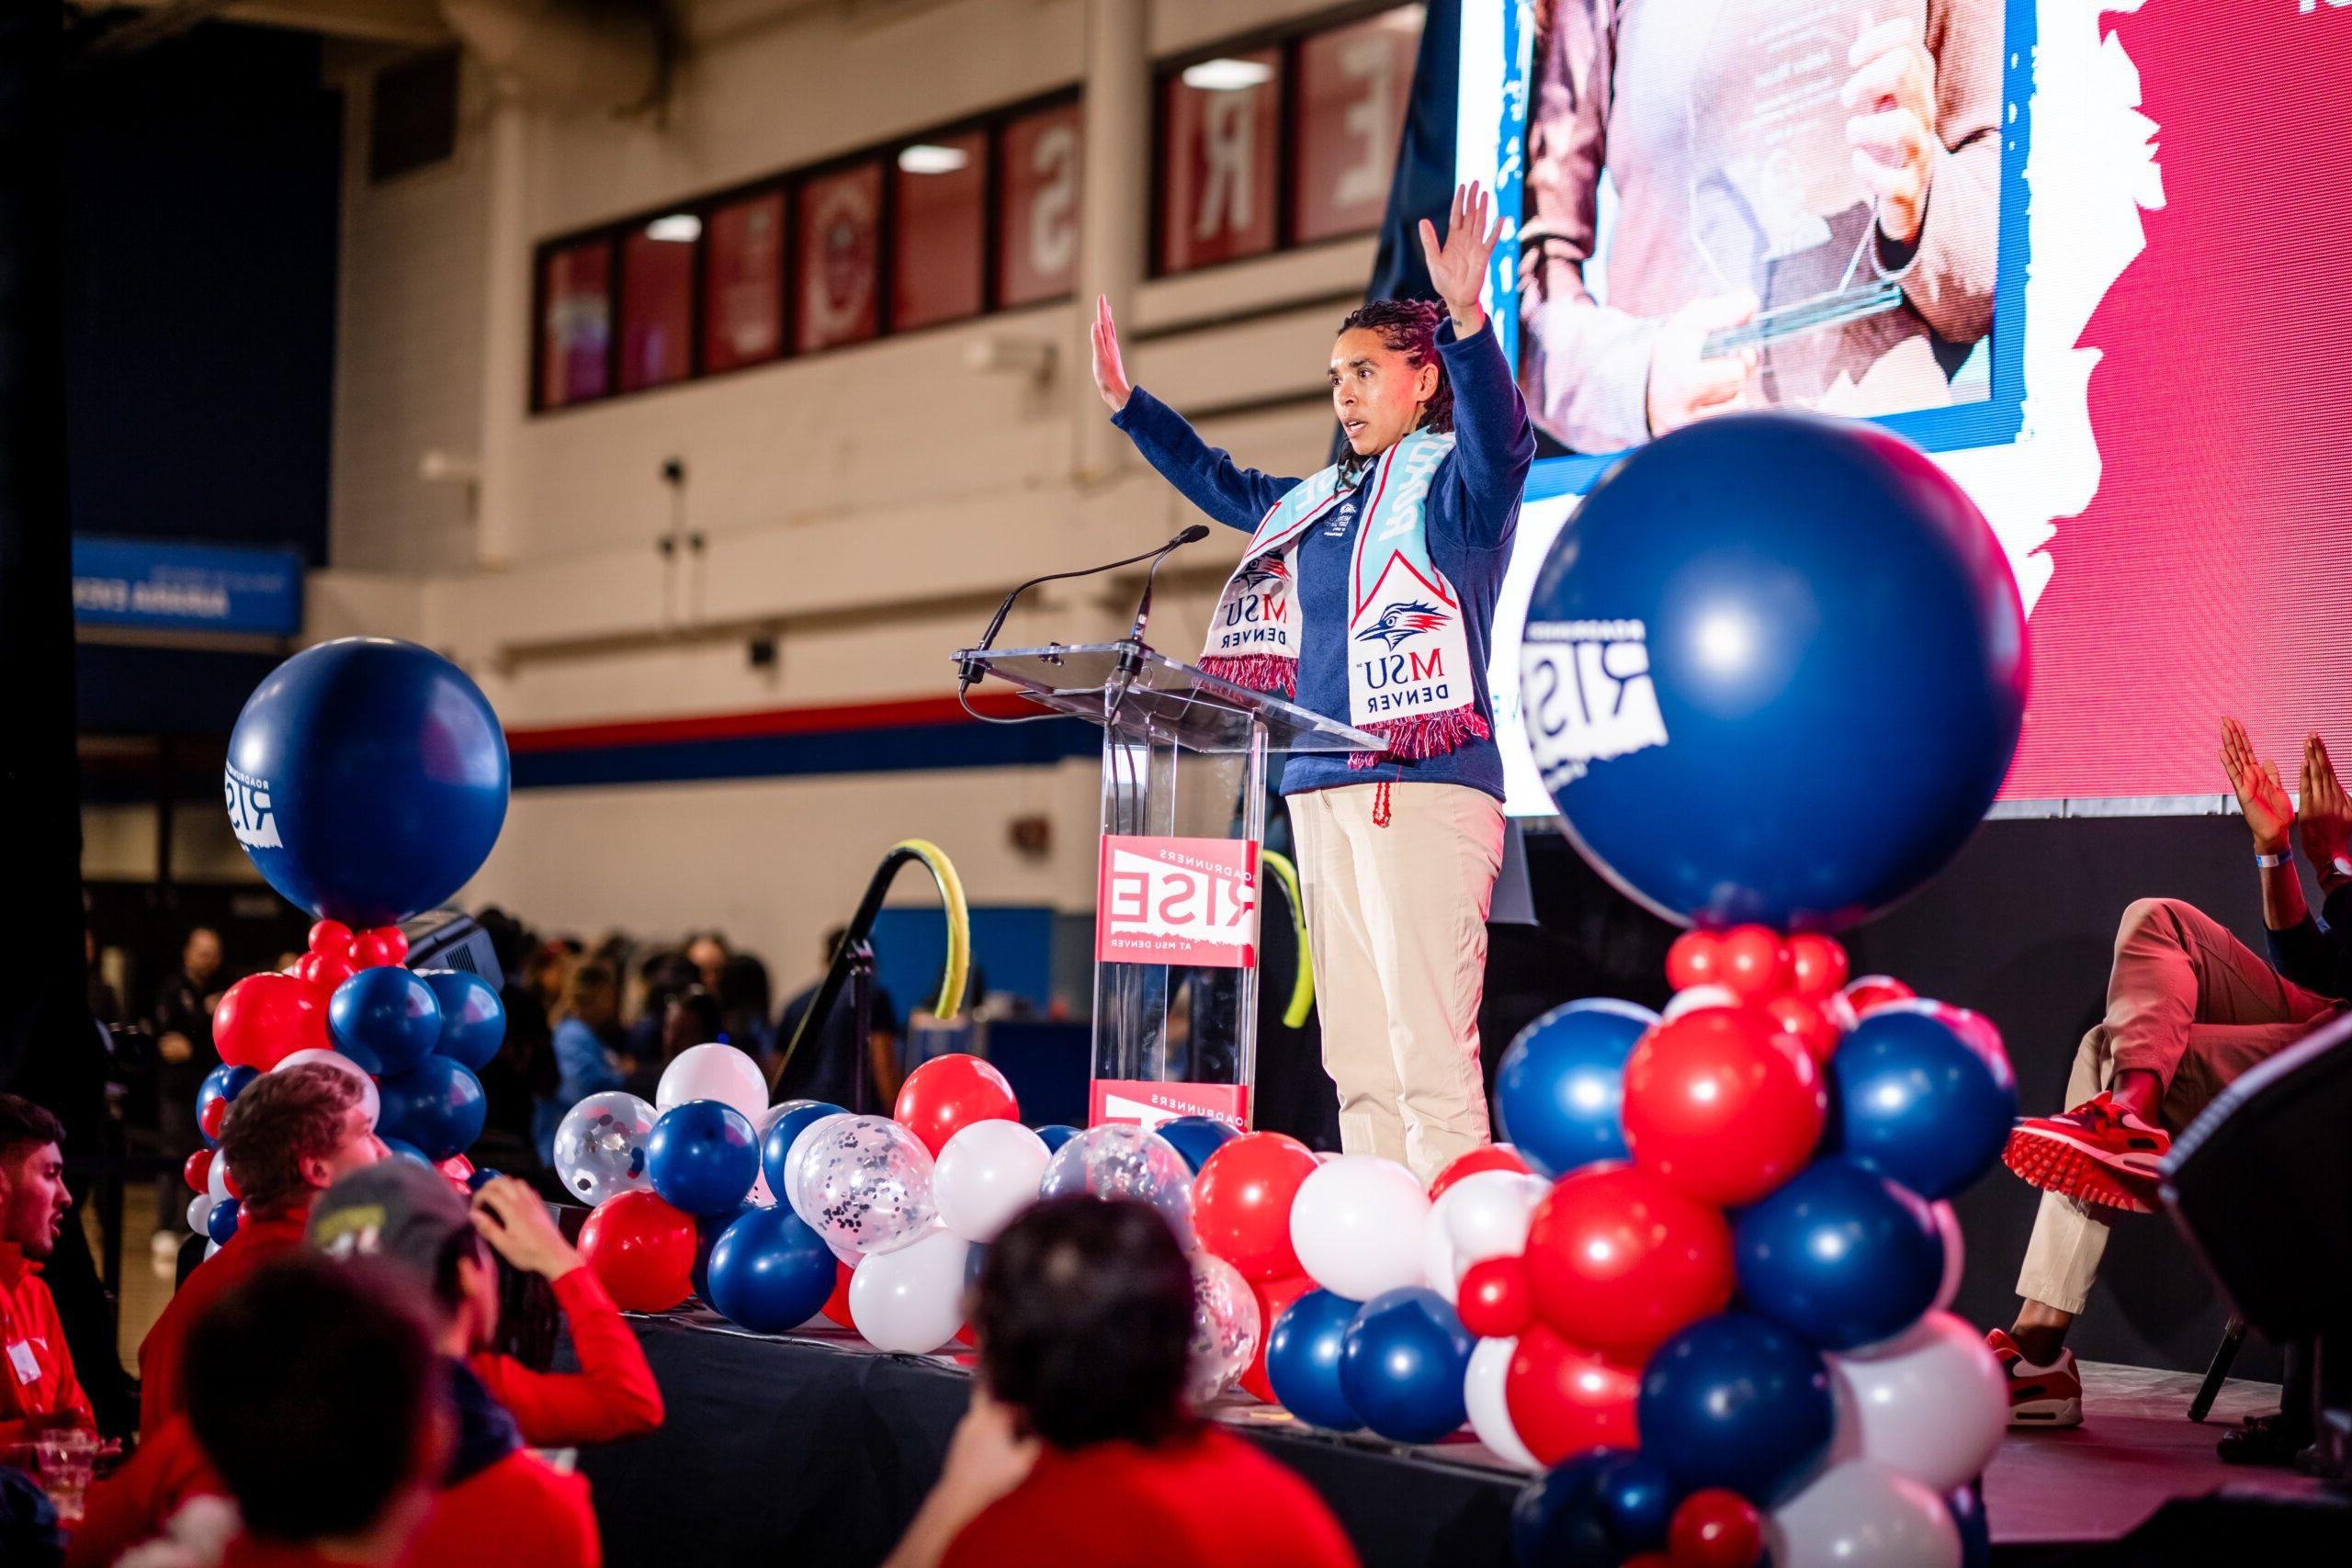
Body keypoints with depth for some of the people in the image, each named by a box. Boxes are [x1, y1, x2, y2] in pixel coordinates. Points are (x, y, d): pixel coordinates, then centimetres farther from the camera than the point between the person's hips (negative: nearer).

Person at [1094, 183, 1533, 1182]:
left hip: (1424, 784, -8)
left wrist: (1468, 317, -37)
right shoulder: (1320, 502, 21)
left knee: (1429, 1050, -14)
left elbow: (1499, 437, -23)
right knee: (1356, 1059, 7)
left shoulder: (1452, 481, -1)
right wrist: (1126, 402, 38)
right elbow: (1219, 483, 38)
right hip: (1323, 788, 8)